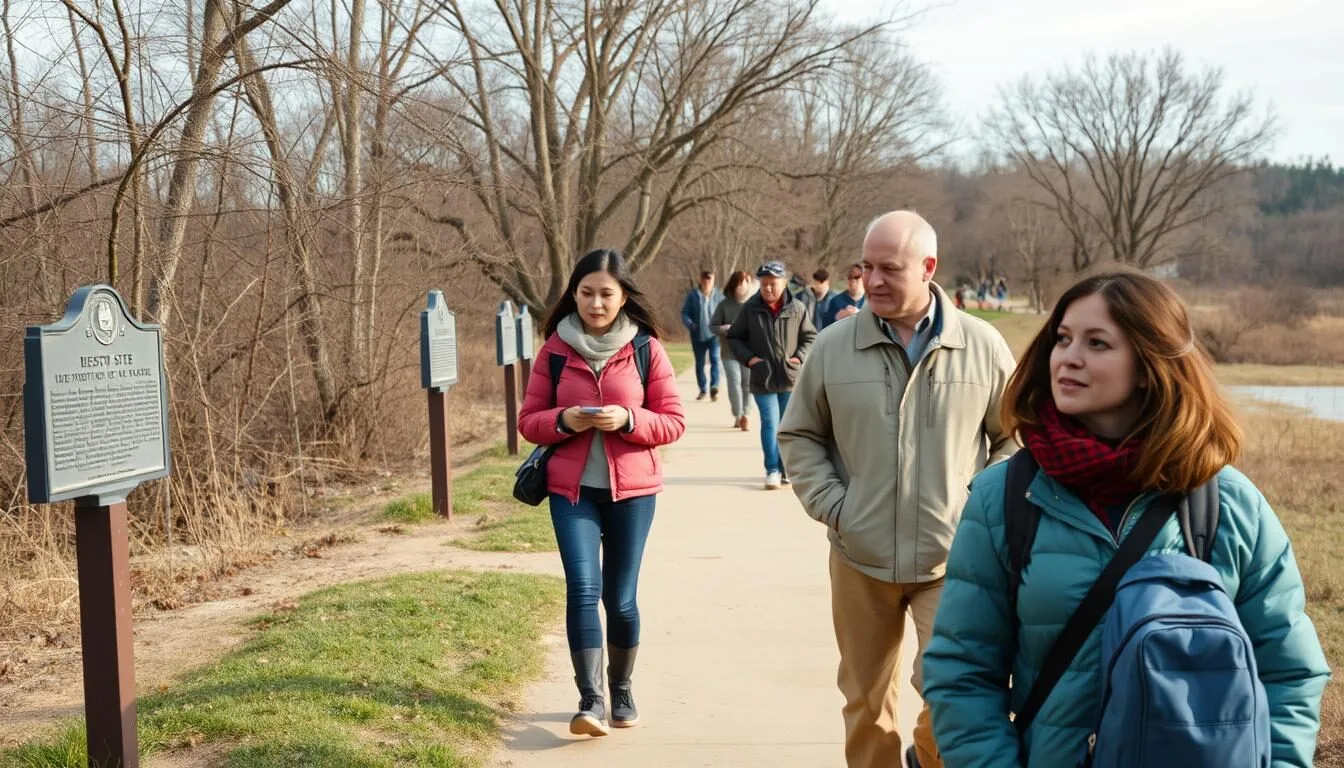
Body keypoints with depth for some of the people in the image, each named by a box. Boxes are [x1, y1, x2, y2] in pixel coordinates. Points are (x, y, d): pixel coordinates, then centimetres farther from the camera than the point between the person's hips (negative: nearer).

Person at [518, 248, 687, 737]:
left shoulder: (646, 348, -2)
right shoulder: (555, 349, 1)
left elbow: (673, 422, -1)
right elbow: (528, 421, 5)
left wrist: (628, 419, -18)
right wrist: (562, 420, -16)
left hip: (631, 490, 0)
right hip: (571, 489, 0)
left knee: (620, 598, 6)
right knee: (582, 588, -13)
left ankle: (622, 692, 27)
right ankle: (590, 702, -10)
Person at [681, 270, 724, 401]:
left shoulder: (719, 296, -1)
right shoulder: (693, 295, -3)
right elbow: (685, 313, 0)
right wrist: (690, 324, -19)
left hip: (714, 335, -1)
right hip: (698, 336, 1)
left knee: (715, 359, -20)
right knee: (700, 364, 12)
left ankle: (714, 387, -29)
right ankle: (703, 389, 25)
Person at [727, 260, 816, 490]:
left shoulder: (796, 308, -3)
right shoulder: (750, 308, -4)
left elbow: (810, 336, 9)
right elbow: (734, 337, 6)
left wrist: (800, 356, -6)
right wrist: (748, 357, -7)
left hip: (791, 377, 1)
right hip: (763, 378, -1)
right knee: (770, 423, -4)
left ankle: (787, 469, 20)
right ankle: (772, 470, 2)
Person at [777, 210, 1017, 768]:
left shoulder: (983, 346, -3)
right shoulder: (832, 347, -2)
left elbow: (1016, 436, 7)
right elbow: (798, 437, 8)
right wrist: (831, 507, -4)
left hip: (953, 557, -1)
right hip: (859, 558, 2)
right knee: (865, 702, 12)